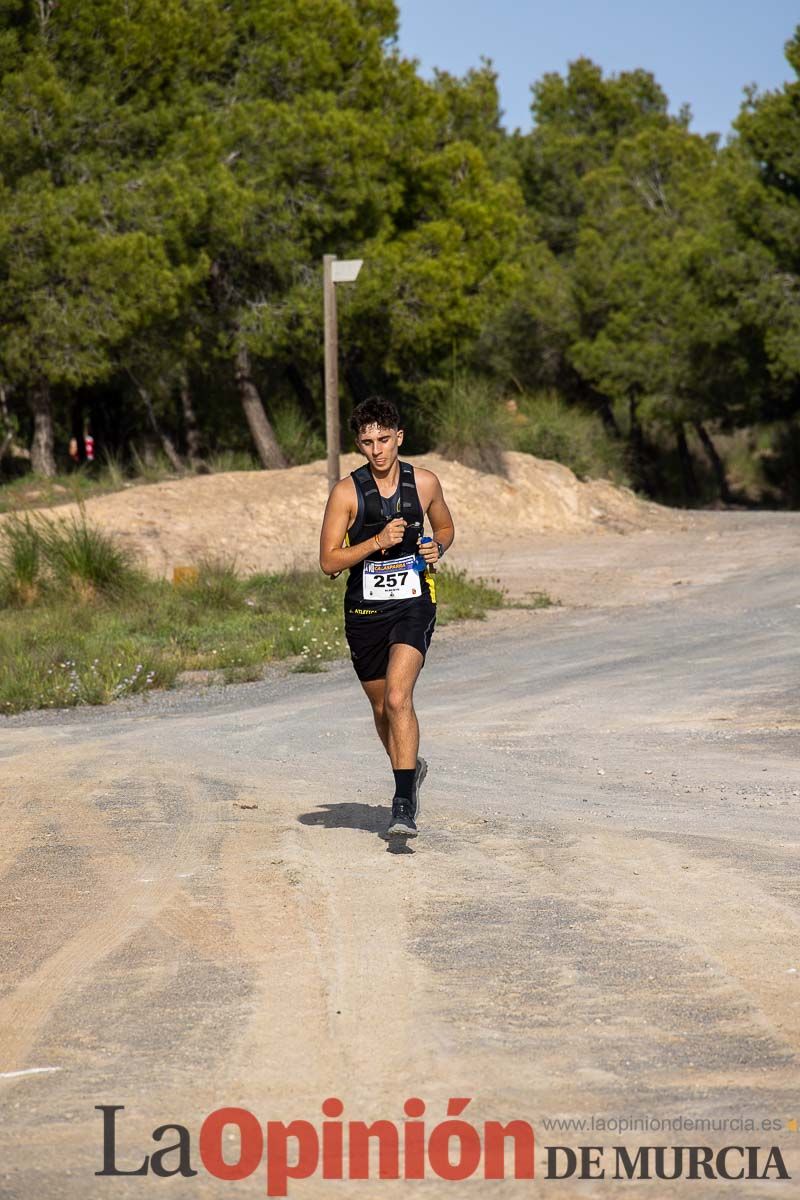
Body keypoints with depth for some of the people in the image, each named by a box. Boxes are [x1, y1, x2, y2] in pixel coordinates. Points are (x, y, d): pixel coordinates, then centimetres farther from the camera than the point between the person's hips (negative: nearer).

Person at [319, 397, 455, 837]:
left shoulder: (425, 483, -1)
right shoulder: (347, 492, -7)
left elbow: (446, 527, 19)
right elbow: (329, 561, -8)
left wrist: (438, 548, -4)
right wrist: (377, 542, -21)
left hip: (414, 605, -2)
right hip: (365, 610, 2)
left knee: (398, 697, -21)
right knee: (382, 708, 15)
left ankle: (404, 804, -21)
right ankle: (411, 768, 44)